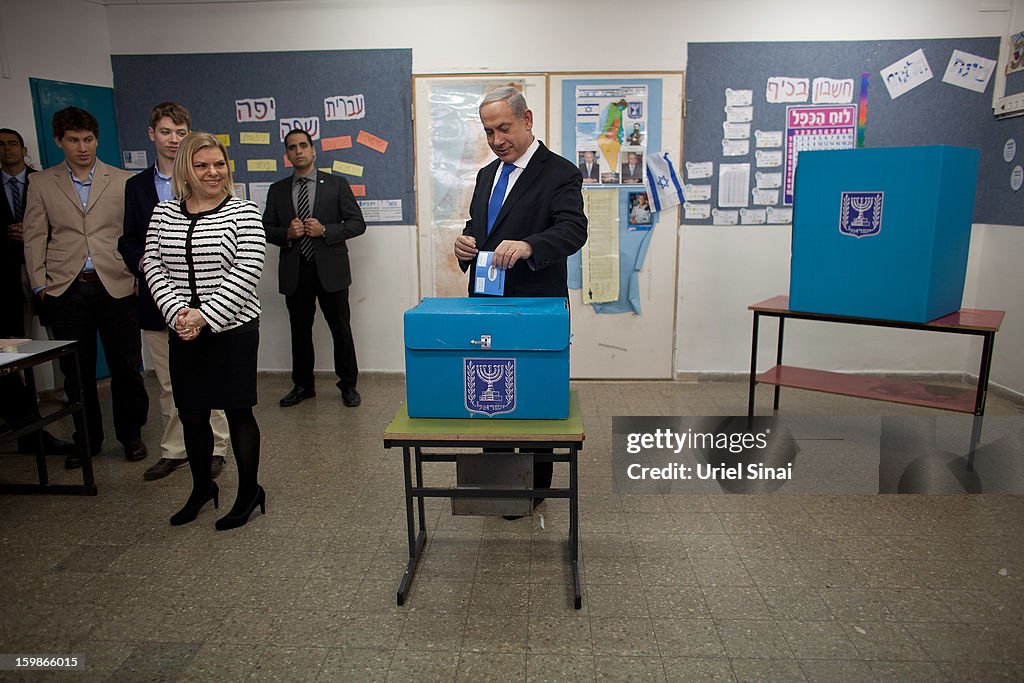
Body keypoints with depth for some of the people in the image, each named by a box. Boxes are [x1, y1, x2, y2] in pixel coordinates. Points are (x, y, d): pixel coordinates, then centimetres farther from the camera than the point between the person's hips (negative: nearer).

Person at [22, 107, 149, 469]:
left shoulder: (122, 181, 6)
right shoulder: (41, 183, 10)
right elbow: (34, 237, 8)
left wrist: (137, 273, -4)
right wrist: (40, 284, 1)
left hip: (116, 287, -1)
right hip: (66, 290, 1)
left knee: (126, 367, 4)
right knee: (76, 372, 9)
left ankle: (131, 434, 22)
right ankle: (87, 439, 24)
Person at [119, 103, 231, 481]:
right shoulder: (136, 185, 12)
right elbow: (128, 240, 13)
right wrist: (143, 262, -7)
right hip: (156, 296, 4)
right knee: (168, 383, 12)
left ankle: (215, 448, 14)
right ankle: (173, 450, 24)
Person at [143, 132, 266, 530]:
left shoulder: (243, 212, -5)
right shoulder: (163, 214, 8)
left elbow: (246, 273, -12)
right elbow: (153, 267, 4)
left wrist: (205, 315, -17)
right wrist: (177, 313, -11)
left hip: (233, 328, -4)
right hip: (183, 332, 4)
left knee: (237, 411, 3)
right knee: (191, 415, 12)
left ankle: (249, 492, 19)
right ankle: (202, 487, 33)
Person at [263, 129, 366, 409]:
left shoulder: (337, 184, 4)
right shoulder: (277, 190, 11)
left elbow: (357, 223, -1)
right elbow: (266, 229, 11)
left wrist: (325, 230, -14)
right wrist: (287, 233, -10)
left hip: (330, 269, -2)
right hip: (294, 271, 3)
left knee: (341, 329, 3)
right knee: (300, 330, 11)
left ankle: (348, 385, 16)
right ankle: (303, 385, 25)